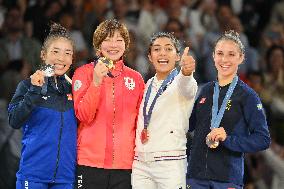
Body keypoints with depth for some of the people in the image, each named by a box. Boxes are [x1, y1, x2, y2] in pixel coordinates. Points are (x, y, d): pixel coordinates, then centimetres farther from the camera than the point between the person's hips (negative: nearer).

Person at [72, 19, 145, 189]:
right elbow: (83, 116, -7)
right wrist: (96, 82, -17)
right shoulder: (84, 73, 3)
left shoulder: (135, 78, 11)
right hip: (90, 162, -2)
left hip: (125, 164, 2)